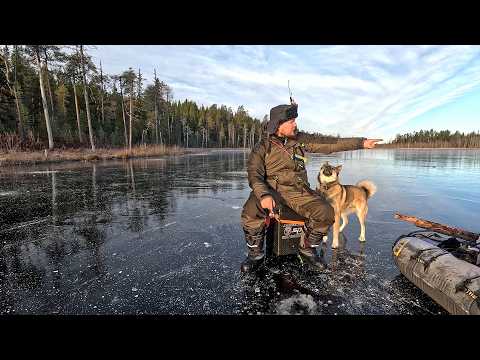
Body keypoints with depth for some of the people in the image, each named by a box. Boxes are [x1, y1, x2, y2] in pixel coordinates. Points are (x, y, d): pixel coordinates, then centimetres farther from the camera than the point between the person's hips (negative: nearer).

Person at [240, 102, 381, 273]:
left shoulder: (300, 141, 12)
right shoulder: (262, 147, 1)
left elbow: (331, 145, 15)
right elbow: (254, 174, -12)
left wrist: (362, 142, 11)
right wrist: (264, 195, -32)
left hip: (298, 190, 4)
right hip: (271, 189, -3)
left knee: (326, 212, -21)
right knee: (251, 212, -33)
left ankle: (307, 249, 7)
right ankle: (255, 253, -5)